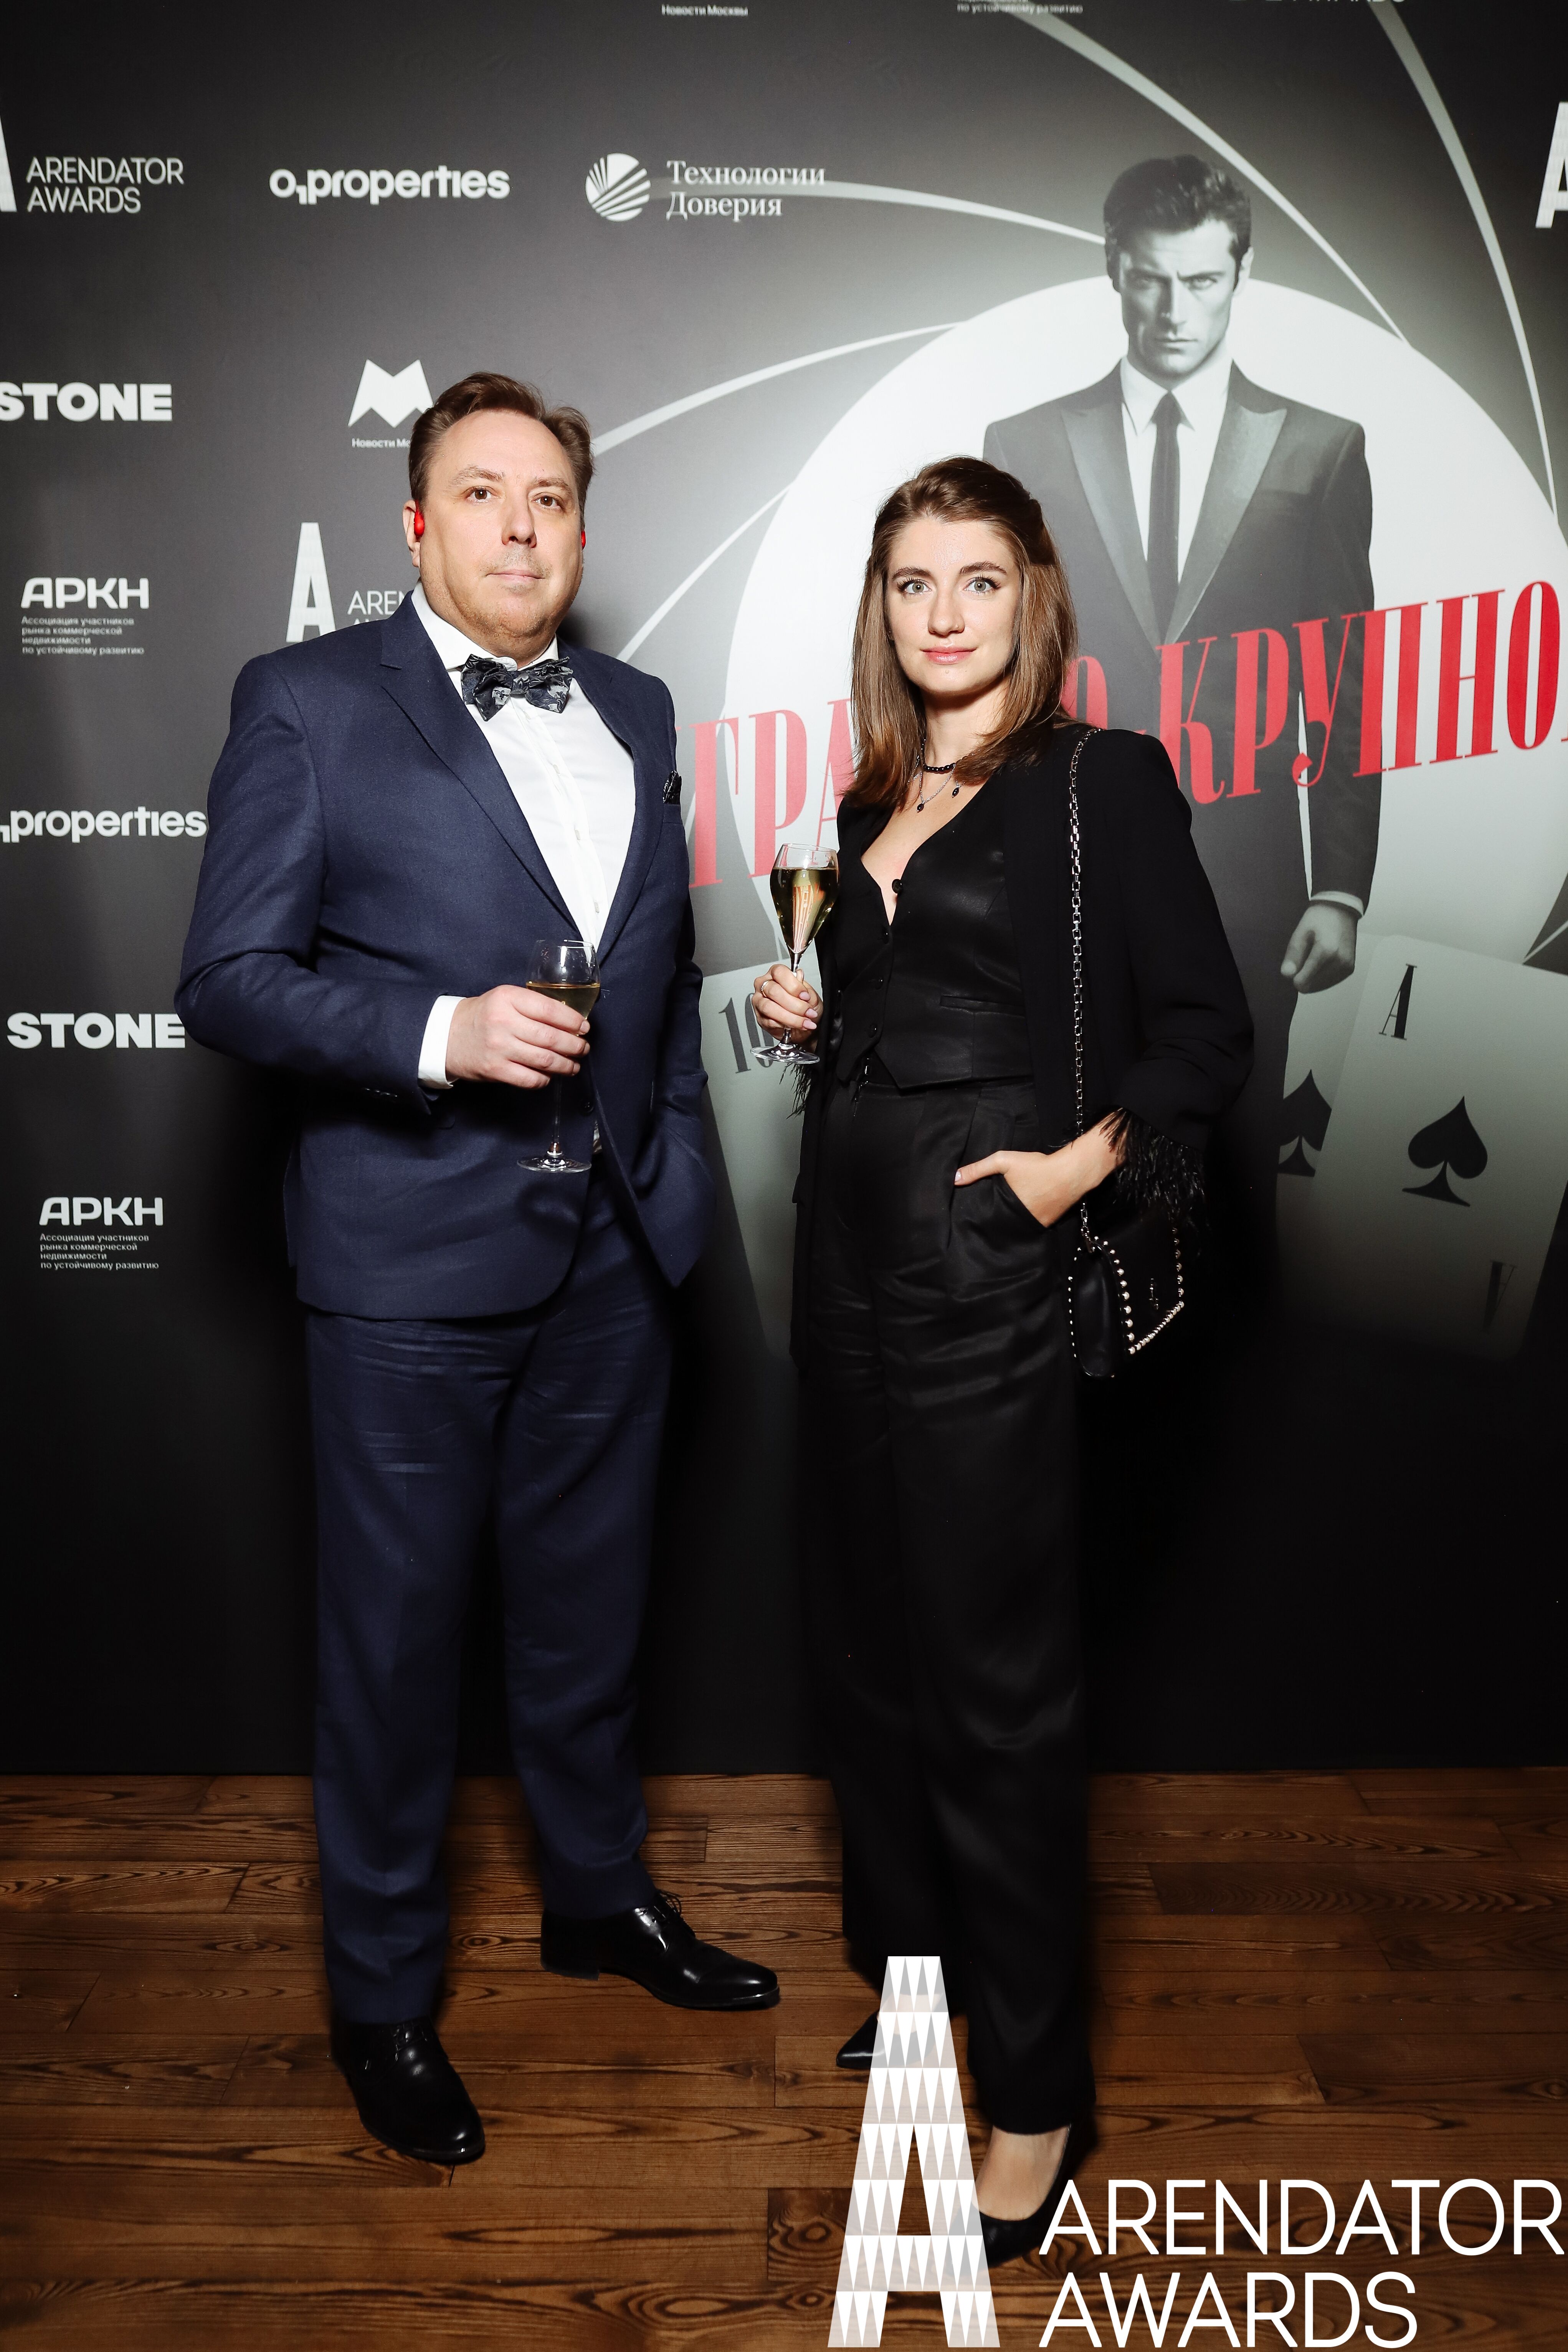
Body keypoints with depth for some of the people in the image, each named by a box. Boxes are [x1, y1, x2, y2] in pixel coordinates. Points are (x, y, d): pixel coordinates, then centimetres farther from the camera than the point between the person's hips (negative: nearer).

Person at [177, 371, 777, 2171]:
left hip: (610, 1251, 5)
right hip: (411, 1259, -5)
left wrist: (676, 1173, 12)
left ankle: (599, 1891, 43)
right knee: (395, 1628, 8)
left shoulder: (633, 714, 11)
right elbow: (227, 984, -9)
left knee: (589, 1598, 19)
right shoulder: (308, 703, -5)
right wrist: (439, 1033, -22)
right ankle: (383, 1993, 30)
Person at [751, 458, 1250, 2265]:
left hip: (986, 1275, -7)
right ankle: (913, 1972, 37)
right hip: (852, 1254, 7)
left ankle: (1036, 2085, 20)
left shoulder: (1103, 784, -5)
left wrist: (1080, 1165, -19)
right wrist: (807, 1017, 4)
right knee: (866, 1639, 16)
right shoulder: (873, 808, 14)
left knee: (995, 1673, 1)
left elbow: (1203, 1032, -7)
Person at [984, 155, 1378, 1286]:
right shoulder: (1026, 446, 7)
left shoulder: (1320, 449, 6)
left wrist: (1342, 890, -1)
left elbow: (1346, 690, 4)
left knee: (1240, 1173, 7)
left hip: (1245, 886, 0)